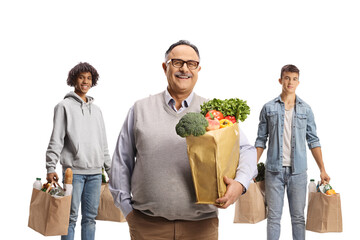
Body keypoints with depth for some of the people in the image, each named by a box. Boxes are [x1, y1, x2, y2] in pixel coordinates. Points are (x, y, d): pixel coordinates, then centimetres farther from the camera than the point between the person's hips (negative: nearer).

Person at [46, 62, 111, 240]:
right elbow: (56, 140, -5)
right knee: (71, 216, -2)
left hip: (95, 172, 5)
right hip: (73, 170, -5)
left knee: (90, 217, 8)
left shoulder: (96, 109, 17)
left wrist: (110, 168, 17)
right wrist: (51, 167, -13)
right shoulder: (65, 106, 1)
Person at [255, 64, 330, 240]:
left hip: (298, 171, 1)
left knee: (298, 217, 6)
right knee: (274, 216, 3)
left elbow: (313, 141, 8)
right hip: (274, 170, -1)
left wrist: (322, 169, 3)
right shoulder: (268, 108, 4)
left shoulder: (306, 109, 7)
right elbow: (261, 140, 6)